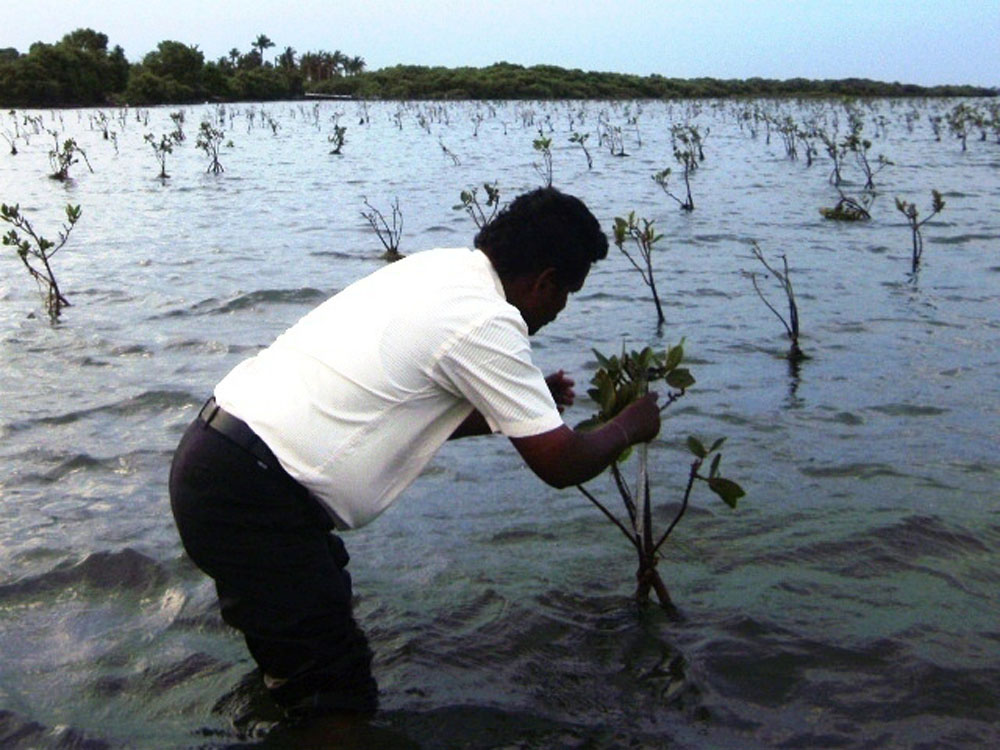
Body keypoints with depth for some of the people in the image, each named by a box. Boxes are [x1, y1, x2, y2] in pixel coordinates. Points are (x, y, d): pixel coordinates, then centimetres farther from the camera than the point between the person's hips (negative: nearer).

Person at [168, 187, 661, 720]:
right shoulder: (487, 323, -16)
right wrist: (628, 427, 9)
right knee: (338, 697, 1)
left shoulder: (440, 267, 11)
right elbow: (560, 464, -10)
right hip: (244, 494, -10)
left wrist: (525, 403, 25)